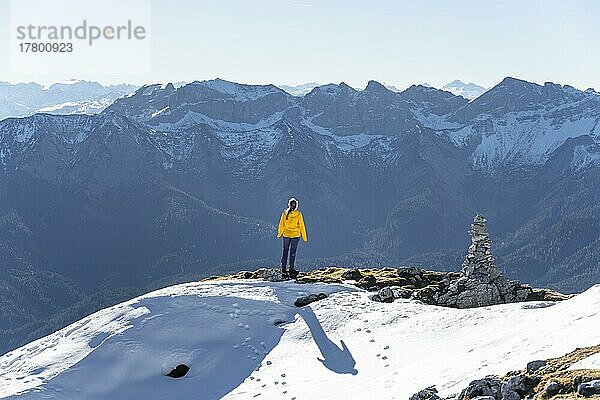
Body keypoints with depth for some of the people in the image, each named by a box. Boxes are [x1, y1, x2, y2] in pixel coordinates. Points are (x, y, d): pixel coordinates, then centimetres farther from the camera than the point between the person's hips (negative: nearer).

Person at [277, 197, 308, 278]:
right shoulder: (298, 215, -9)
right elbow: (302, 226, -3)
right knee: (293, 252, 6)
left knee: (285, 251, 12)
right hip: (296, 235, -1)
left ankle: (283, 268, 14)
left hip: (286, 235, 1)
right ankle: (291, 269, 9)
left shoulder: (285, 213, -7)